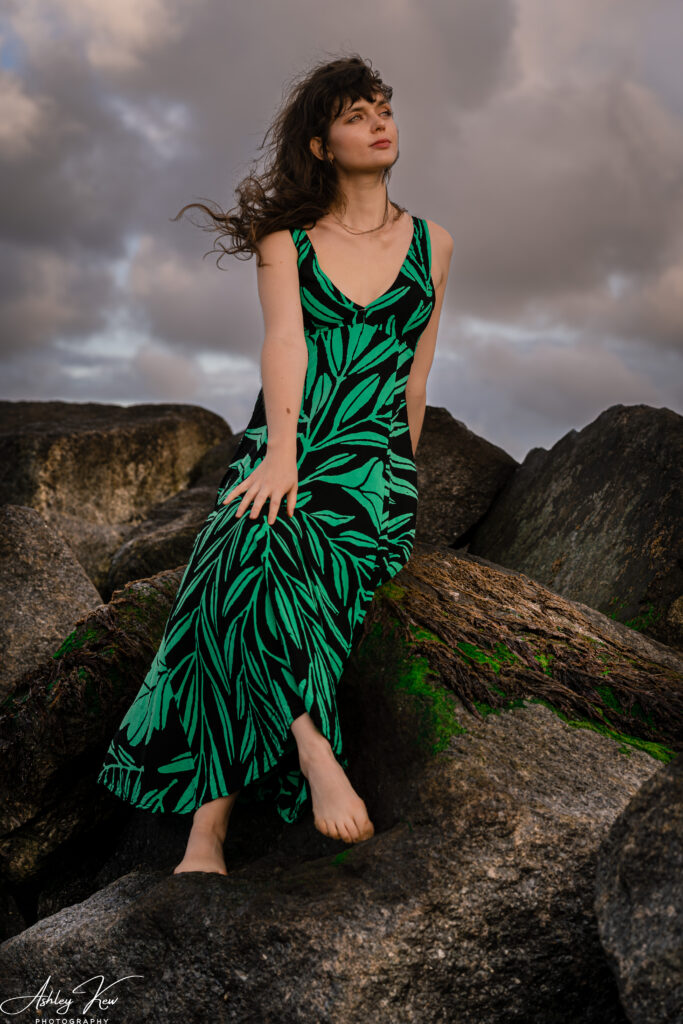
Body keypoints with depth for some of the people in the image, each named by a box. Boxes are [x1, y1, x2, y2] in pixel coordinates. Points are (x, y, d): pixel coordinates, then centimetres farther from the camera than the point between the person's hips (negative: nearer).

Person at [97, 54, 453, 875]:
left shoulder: (431, 246, 17)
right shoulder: (286, 238, 13)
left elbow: (415, 378, 17)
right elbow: (284, 339, -5)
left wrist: (398, 483, 12)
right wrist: (281, 454, -20)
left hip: (371, 466, -1)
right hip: (275, 453, 1)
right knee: (249, 556, -35)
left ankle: (209, 830, -34)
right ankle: (316, 756, -34)